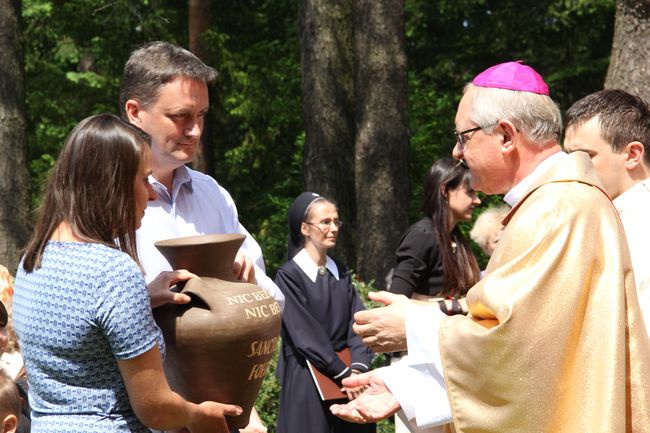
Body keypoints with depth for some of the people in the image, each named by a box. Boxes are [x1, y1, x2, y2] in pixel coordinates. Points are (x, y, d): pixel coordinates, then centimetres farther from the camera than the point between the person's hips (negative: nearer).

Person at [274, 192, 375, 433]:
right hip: (306, 379, -5)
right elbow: (304, 334, -14)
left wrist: (357, 367, -14)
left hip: (347, 371, 5)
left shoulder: (341, 273, 10)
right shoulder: (289, 276, -8)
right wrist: (343, 372, -16)